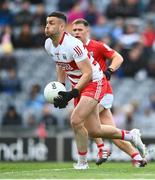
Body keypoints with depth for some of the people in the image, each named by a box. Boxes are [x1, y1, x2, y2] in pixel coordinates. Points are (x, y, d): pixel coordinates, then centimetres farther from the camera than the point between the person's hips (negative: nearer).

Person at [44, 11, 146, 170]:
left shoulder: (73, 44, -27)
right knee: (94, 131, 10)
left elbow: (87, 73, -26)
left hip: (94, 83, -8)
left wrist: (71, 95, -32)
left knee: (76, 120, -23)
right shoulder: (48, 45, -3)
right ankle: (130, 136, 31)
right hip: (78, 85, 8)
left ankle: (82, 162, -5)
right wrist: (60, 89, 8)